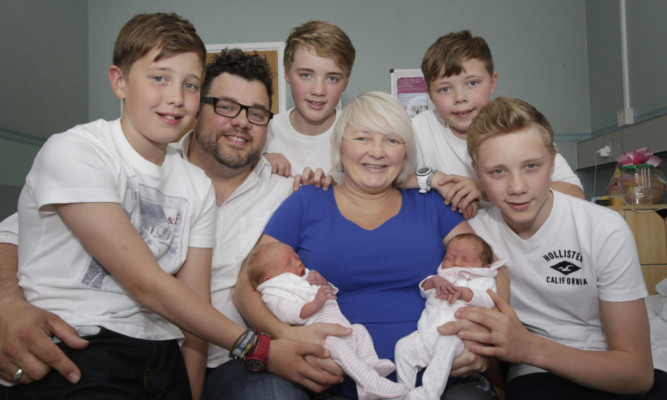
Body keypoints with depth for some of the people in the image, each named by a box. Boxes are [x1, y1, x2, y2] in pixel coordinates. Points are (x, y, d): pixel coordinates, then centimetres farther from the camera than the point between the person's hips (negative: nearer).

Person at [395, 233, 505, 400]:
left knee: (445, 345, -36)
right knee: (404, 346, -14)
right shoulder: (441, 278, 33)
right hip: (427, 332, 6)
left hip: (454, 334, -5)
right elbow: (424, 290, 20)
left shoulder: (483, 281, 19)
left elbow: (487, 300, -1)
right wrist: (434, 280, -2)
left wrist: (463, 292, -16)